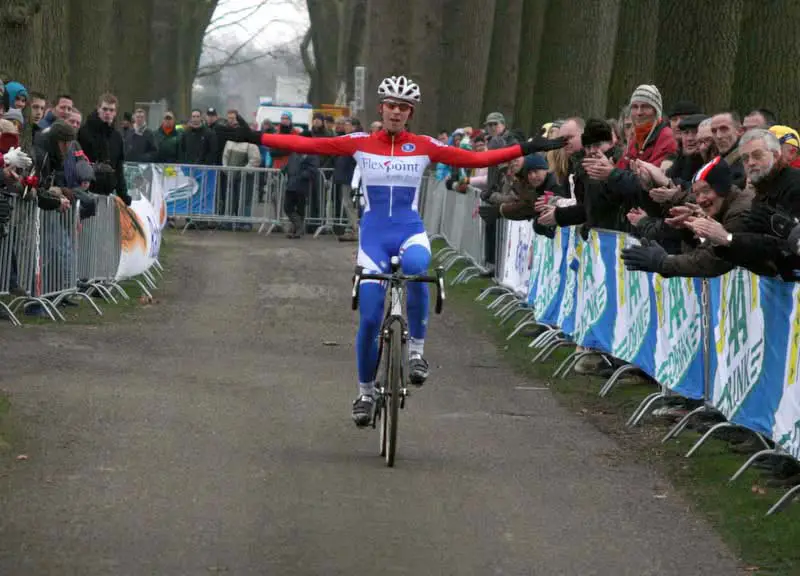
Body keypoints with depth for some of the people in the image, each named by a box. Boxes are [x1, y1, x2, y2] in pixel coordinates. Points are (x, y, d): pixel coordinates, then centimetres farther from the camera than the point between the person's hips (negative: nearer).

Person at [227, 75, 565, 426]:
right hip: (373, 235, 1)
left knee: (415, 266, -38)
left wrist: (527, 149, -6)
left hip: (410, 232, -1)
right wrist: (255, 138, -5)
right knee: (369, 318, -4)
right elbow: (306, 145, 0)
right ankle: (365, 392, 19)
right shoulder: (360, 143, 2)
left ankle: (417, 349, -21)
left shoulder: (424, 146, 2)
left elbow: (476, 159, 0)